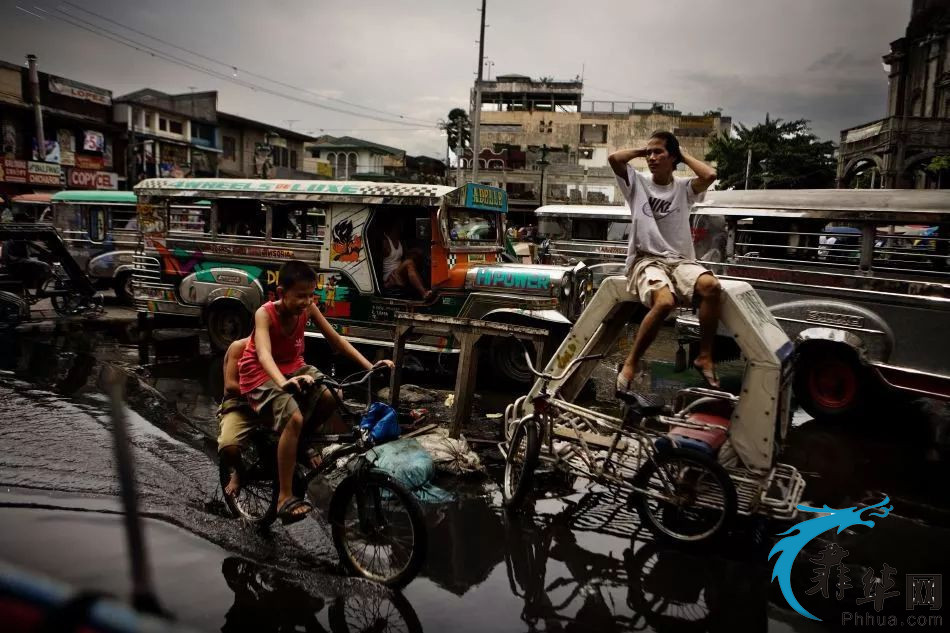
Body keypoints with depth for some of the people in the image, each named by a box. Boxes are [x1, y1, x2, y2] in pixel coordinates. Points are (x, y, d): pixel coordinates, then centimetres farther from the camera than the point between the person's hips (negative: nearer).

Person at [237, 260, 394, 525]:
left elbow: (336, 340, -7)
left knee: (333, 397, -21)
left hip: (293, 367, 6)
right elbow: (264, 354, -41)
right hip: (261, 374, -5)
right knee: (294, 418, -31)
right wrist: (284, 383, -61)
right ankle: (285, 497, -22)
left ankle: (303, 443, 7)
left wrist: (369, 366, -19)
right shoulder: (265, 313, -24)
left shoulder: (308, 308, -11)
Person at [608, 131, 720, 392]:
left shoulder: (683, 187, 12)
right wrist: (641, 151, 11)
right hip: (645, 260, -2)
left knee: (711, 285, -31)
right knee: (665, 301, -34)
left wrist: (683, 154, 7)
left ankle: (705, 356, -16)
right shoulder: (638, 182, 10)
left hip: (680, 260, 3)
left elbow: (710, 175, -9)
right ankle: (631, 363, -17)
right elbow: (613, 158, -6)